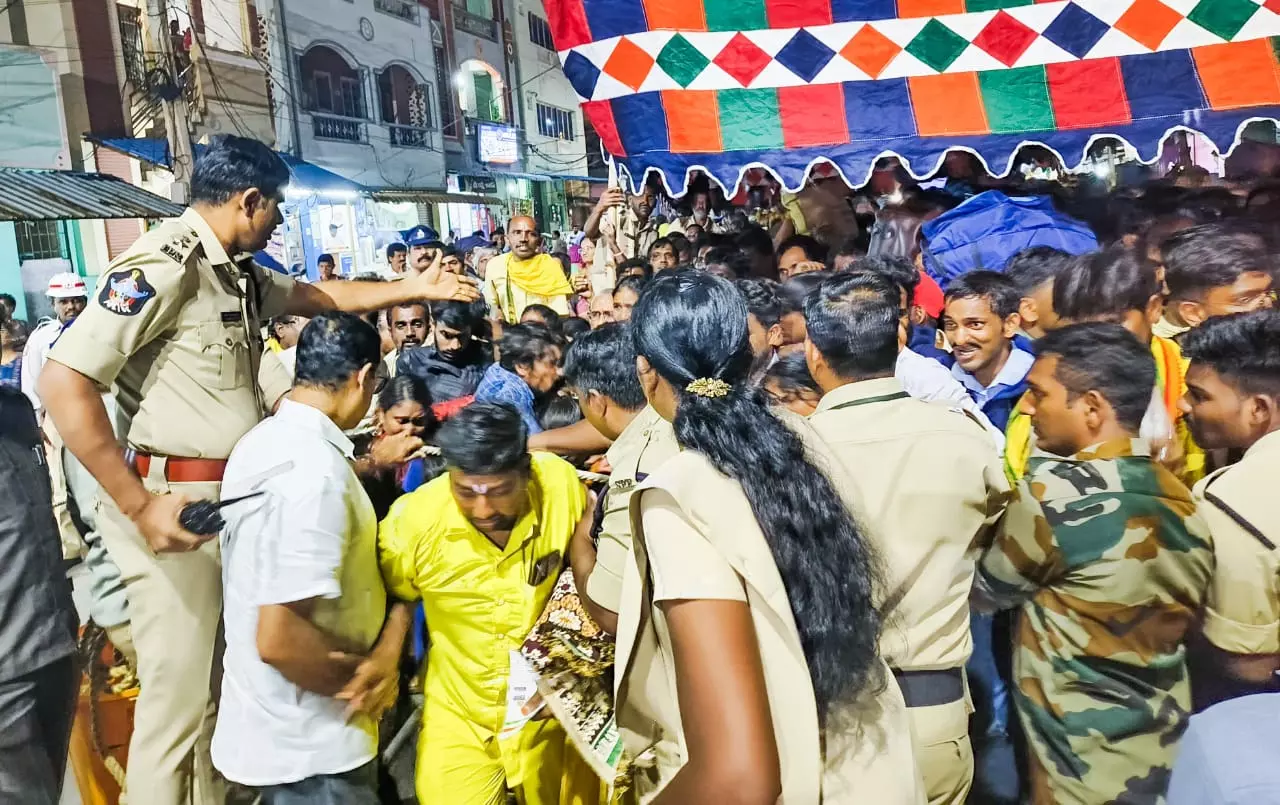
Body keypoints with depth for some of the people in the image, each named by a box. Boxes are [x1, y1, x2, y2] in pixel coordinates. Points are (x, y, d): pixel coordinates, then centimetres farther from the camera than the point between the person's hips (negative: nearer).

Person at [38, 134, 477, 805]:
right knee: (178, 698, -1)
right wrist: (138, 505, -22)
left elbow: (319, 296, 29)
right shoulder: (163, 264, -16)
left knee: (223, 686, 19)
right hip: (175, 506, -9)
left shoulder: (237, 273, 12)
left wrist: (413, 290, 26)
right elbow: (64, 381, -21)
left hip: (233, 498, 9)